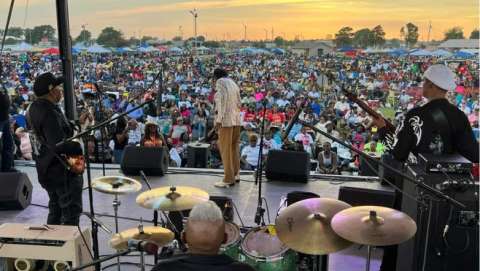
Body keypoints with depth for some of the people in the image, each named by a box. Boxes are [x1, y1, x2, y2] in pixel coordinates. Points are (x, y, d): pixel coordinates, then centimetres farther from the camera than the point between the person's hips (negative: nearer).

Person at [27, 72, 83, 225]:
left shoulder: (35, 107, 6)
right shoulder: (50, 113, -25)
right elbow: (59, 146, -33)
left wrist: (75, 124, 7)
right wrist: (82, 147, -22)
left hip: (47, 169, 10)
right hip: (63, 171, -10)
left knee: (55, 211, 21)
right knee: (71, 213, 0)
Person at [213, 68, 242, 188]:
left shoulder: (220, 82, -2)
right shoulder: (233, 83, 17)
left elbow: (222, 100, -13)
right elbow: (239, 103, 15)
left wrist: (218, 120, -16)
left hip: (226, 120, -7)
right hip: (237, 120, 7)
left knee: (225, 149, -3)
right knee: (234, 147, 15)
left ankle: (229, 179, 0)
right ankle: (235, 174, 21)